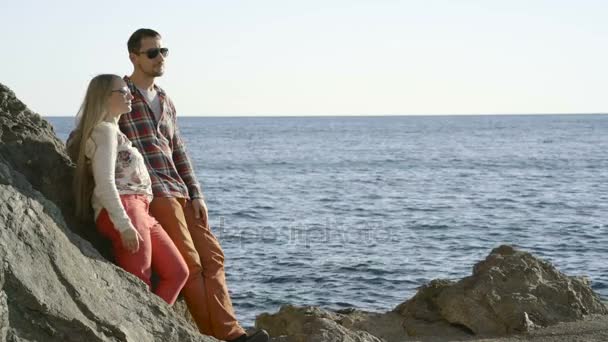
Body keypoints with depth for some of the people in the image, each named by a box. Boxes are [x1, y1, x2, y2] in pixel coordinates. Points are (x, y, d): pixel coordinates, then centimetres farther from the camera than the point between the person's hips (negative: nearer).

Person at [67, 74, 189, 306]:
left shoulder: (114, 131, 27)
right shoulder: (105, 130, -4)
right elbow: (104, 182, -16)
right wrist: (124, 225, -23)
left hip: (140, 212, 10)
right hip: (123, 211, -10)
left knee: (178, 272, 7)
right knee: (139, 284, -13)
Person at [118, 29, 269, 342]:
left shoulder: (165, 101, 20)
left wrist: (196, 194, 9)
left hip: (180, 192, 8)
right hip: (153, 194, -8)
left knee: (212, 255, 0)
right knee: (190, 263, -10)